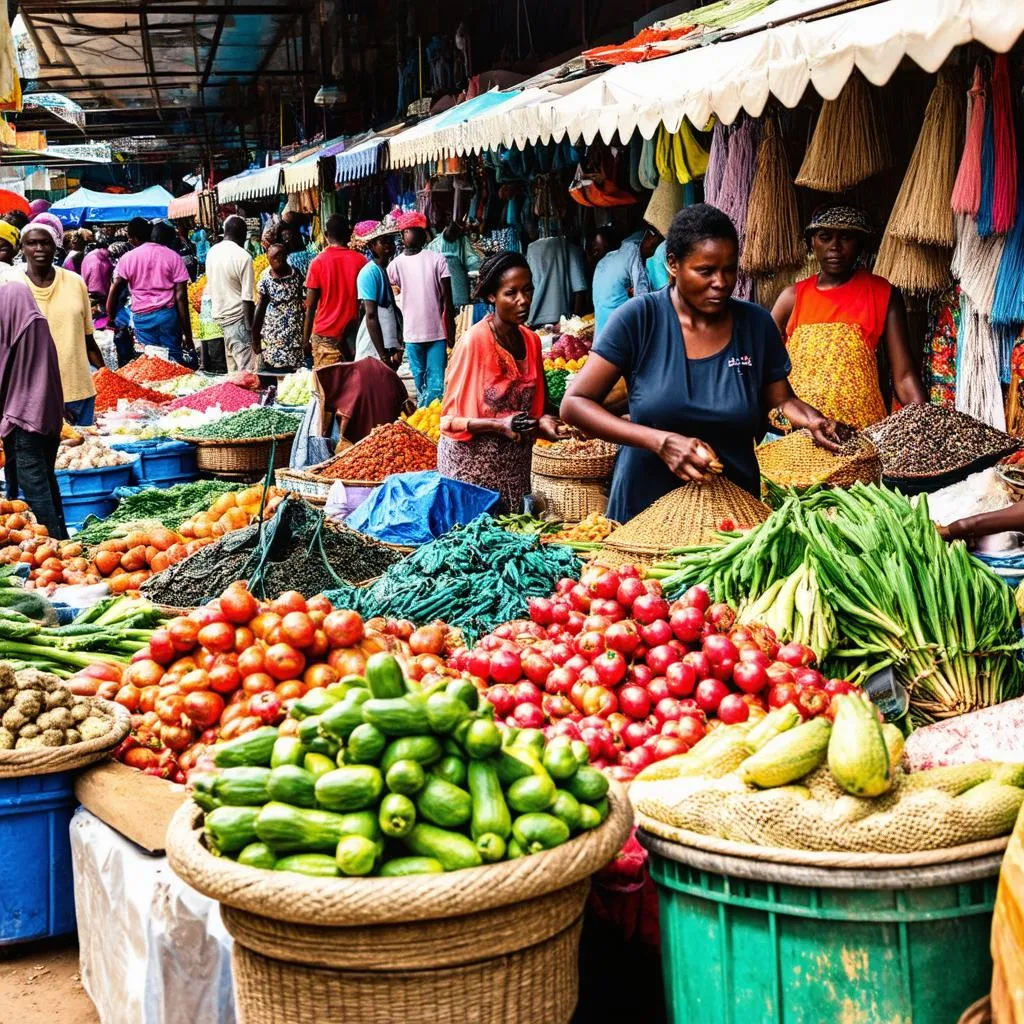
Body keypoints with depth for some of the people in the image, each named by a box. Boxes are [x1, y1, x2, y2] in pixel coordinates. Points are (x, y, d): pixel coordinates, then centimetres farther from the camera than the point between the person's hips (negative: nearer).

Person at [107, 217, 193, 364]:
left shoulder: (127, 258, 1)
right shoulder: (172, 256, 2)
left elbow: (114, 292, -2)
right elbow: (181, 296, -3)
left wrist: (111, 318, 10)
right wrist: (187, 333, -2)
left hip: (142, 317, 0)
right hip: (168, 314, 0)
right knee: (174, 359, 6)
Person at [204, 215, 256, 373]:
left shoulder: (212, 252, 6)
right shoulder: (243, 257, -15)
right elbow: (247, 298, -15)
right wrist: (250, 328, -10)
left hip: (218, 315, 7)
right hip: (237, 317, -7)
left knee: (232, 370, 12)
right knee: (246, 370, -7)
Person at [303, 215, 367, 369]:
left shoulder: (318, 262, -3)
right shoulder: (361, 261, 2)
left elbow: (310, 306, -3)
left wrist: (305, 339, 4)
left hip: (324, 335, -2)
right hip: (354, 333, 2)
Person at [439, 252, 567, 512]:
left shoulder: (531, 341, 3)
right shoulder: (473, 341, -16)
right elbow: (452, 419, -12)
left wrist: (541, 422, -5)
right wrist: (499, 426, -26)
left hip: (515, 461, 6)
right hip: (473, 459, -6)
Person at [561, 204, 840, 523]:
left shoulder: (757, 325, -3)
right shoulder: (639, 318, -12)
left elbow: (781, 400, 9)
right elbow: (574, 404, -13)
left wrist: (809, 417, -15)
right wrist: (661, 442, -25)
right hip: (646, 507, -2)